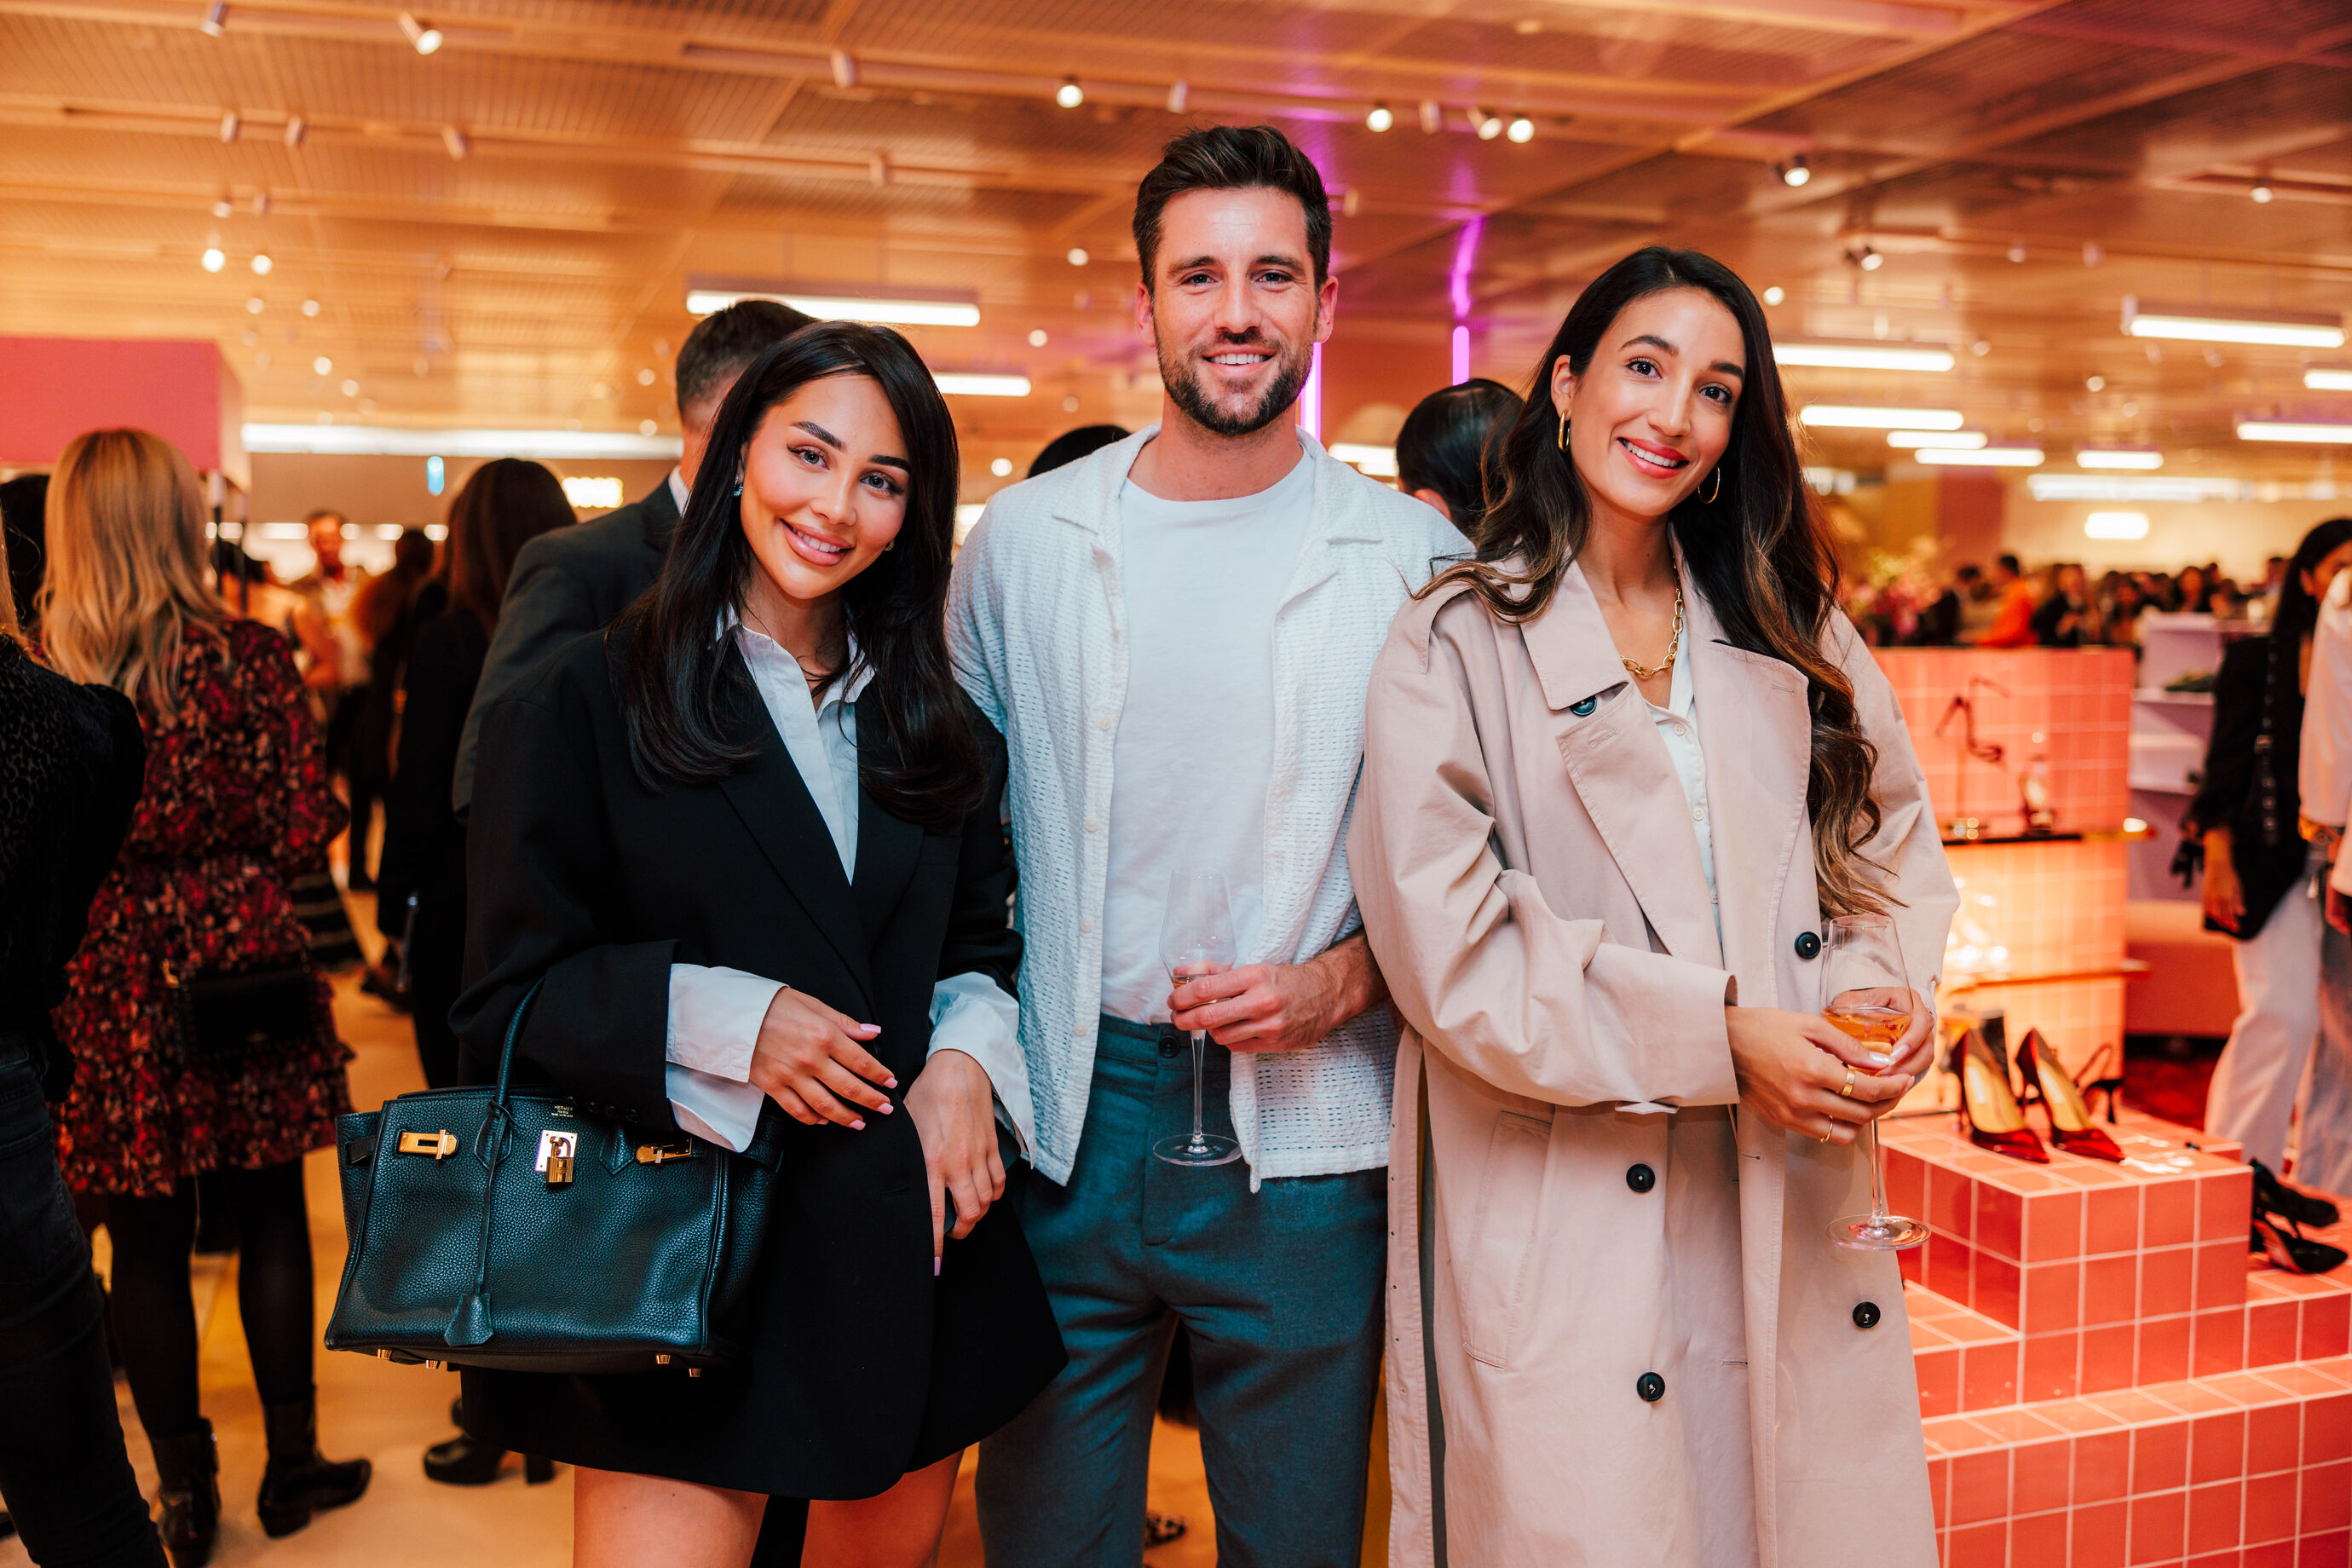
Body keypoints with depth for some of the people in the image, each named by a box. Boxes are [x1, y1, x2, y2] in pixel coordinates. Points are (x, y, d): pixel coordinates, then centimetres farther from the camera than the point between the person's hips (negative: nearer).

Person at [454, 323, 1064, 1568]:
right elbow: (510, 998, -5)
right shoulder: (589, 703, -4)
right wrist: (718, 1019, -19)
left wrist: (967, 1055, -7)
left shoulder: (936, 728, 10)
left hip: (909, 1259, 5)